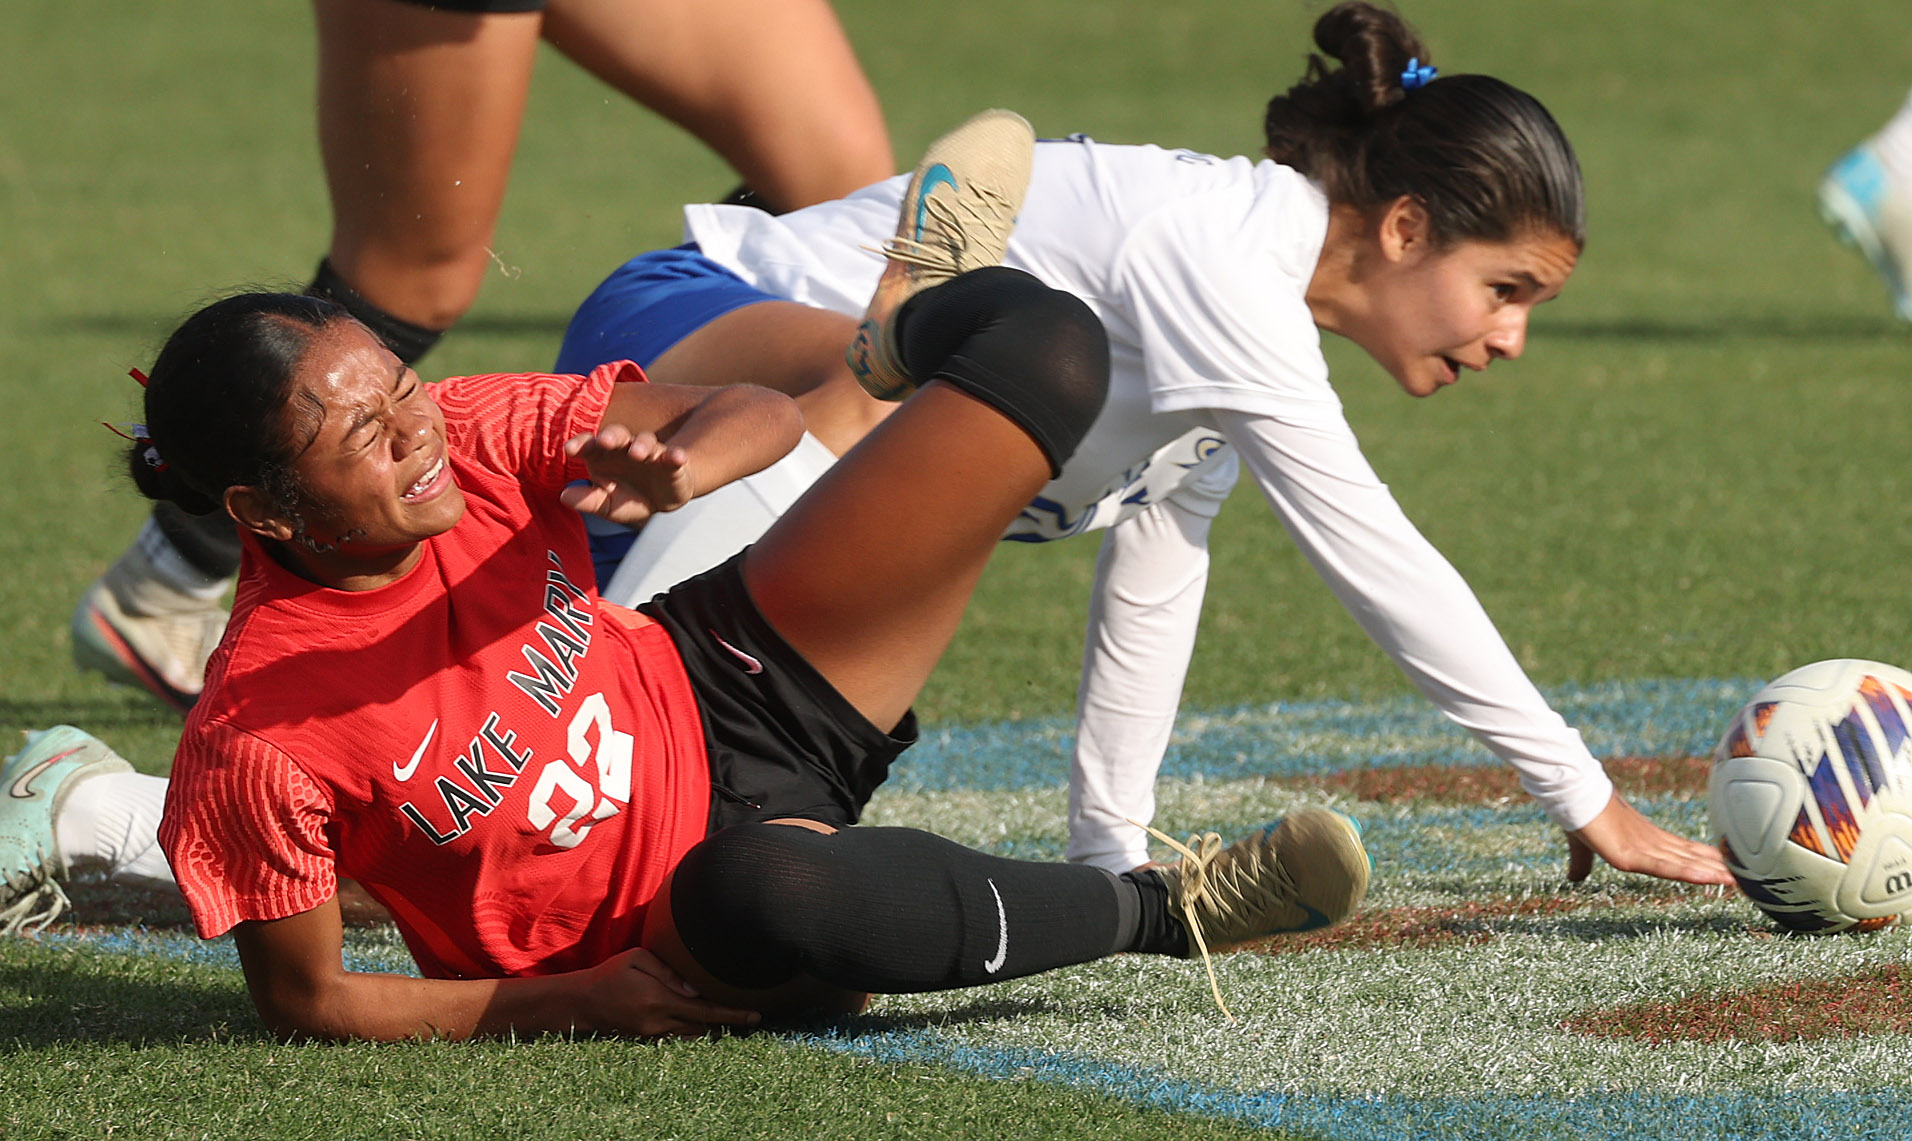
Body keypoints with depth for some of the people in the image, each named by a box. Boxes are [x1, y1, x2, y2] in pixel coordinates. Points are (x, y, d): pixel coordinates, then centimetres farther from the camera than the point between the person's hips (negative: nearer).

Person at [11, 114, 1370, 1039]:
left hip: (724, 691, 6)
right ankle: (1165, 909, -22)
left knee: (1048, 347, -2)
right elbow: (304, 1003, -16)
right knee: (761, 895, -48)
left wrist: (686, 465, -38)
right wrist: (580, 1005, -24)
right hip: (670, 936, -6)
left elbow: (760, 417, -13)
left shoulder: (469, 439, -14)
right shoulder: (257, 741, -27)